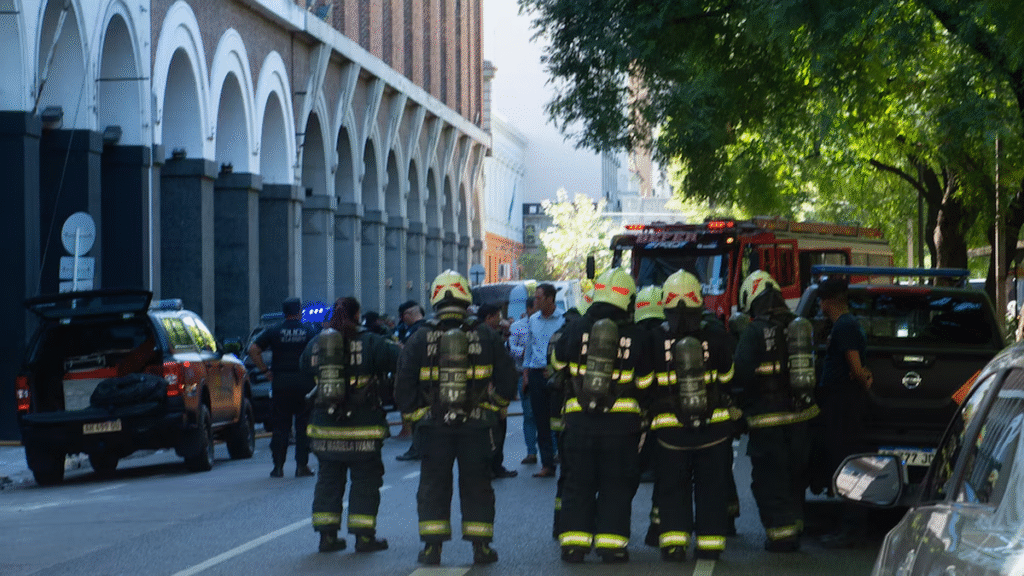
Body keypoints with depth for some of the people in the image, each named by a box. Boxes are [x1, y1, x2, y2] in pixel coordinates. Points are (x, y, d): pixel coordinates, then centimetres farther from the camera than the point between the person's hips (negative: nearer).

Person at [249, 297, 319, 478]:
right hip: (304, 381, -1)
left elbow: (253, 350, -1)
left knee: (280, 426, 6)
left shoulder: (274, 331, 5)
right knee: (303, 425, 5)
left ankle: (278, 466, 4)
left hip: (280, 381, 1)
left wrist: (265, 370, 4)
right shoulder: (309, 330, 2)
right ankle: (302, 465, 2)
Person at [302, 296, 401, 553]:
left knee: (328, 479, 13)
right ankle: (364, 536, 5)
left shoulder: (316, 343, 4)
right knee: (365, 480, 5)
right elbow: (400, 359, -14)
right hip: (362, 427, -4)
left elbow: (305, 365, 21)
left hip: (324, 426, 4)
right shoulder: (370, 342, -10)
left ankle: (327, 535, 13)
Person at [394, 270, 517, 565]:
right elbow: (507, 379, 4)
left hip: (434, 427, 0)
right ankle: (480, 546, 8)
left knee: (433, 486, 8)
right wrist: (494, 405, 19)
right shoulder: (485, 337, -2)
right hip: (476, 426, 0)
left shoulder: (420, 339, -4)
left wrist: (415, 413, 10)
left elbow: (404, 386, -3)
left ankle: (432, 547, 4)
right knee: (476, 485, 9)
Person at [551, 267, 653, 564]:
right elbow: (644, 383, 5)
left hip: (580, 417, 1)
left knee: (578, 483, 9)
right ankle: (611, 542, 3)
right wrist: (640, 411, 23)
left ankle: (573, 542, 6)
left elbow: (557, 362, 16)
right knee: (615, 484, 7)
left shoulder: (577, 330, -2)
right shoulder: (634, 337, -4)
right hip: (621, 420, -1)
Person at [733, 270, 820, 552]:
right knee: (794, 477, 18)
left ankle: (780, 532, -2)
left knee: (770, 479, 1)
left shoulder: (754, 332, -14)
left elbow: (741, 374, -17)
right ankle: (794, 527, 25)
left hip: (767, 417, -6)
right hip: (800, 414, 6)